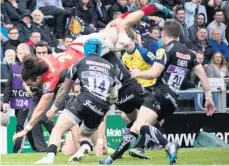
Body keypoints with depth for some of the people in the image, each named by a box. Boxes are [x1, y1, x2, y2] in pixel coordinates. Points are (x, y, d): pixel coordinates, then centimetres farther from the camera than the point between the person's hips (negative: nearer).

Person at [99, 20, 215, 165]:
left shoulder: (166, 50, -4)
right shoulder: (189, 53, 18)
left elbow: (154, 73, -13)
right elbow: (203, 75, 15)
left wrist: (138, 74, 5)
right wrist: (209, 97, 19)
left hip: (161, 95, -8)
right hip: (173, 100, 8)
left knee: (141, 126, -26)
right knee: (136, 128, 14)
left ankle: (169, 146, -48)